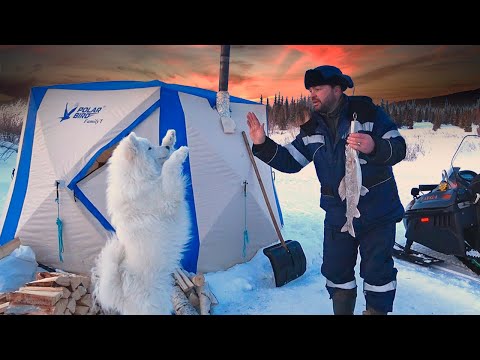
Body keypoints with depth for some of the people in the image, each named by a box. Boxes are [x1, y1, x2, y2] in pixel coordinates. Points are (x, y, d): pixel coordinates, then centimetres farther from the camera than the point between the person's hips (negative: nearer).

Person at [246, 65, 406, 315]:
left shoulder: (368, 113, -10)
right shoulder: (311, 128, 3)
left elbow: (398, 149, -13)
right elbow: (290, 162, 3)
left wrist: (374, 147, -35)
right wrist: (263, 145, -11)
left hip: (378, 212, -4)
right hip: (337, 215, 4)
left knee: (377, 271, 3)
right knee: (336, 270, 12)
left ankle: (377, 310, 25)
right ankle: (342, 311, 32)